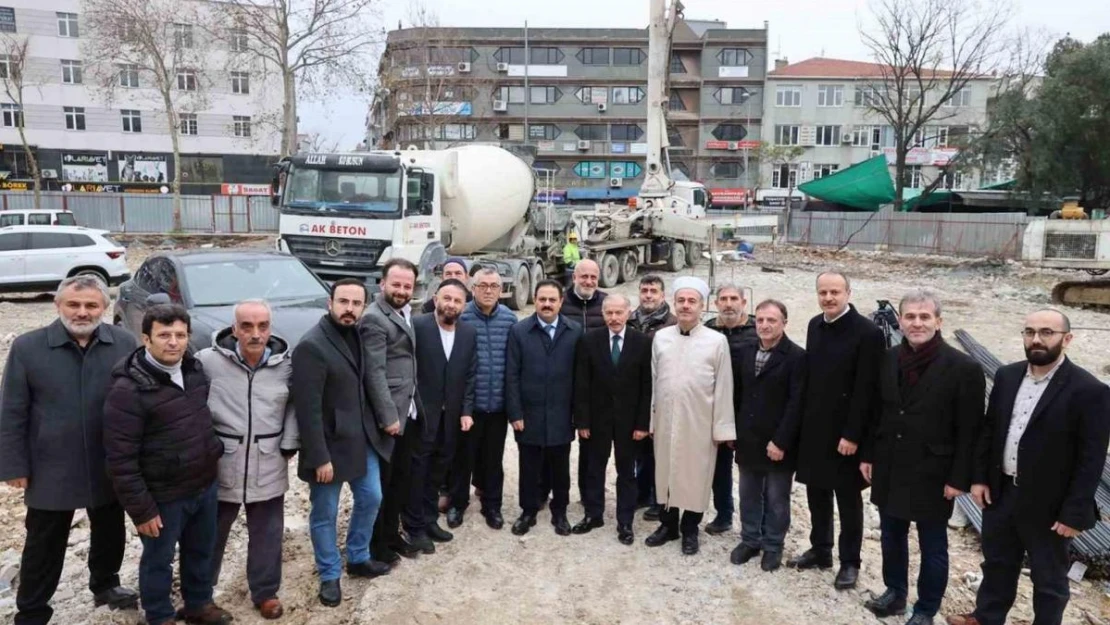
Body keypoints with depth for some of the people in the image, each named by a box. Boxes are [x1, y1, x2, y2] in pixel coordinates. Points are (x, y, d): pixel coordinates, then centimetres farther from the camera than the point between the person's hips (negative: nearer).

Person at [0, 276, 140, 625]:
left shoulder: (125, 345, -7)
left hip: (110, 469, 2)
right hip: (51, 470, -2)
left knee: (110, 533, 21)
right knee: (44, 545, 13)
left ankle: (105, 586, 44)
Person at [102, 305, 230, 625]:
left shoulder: (194, 369, -1)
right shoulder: (128, 389, -22)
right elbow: (121, 459, -19)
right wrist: (141, 509, -16)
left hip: (205, 485, 6)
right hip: (163, 496, -6)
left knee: (201, 551, 23)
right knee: (158, 561, 15)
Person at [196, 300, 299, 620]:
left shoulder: (286, 364, -6)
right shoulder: (208, 361, -13)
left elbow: (294, 406, 6)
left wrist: (289, 445, 0)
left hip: (269, 467, 1)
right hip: (221, 465, -1)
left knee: (267, 533, 13)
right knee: (212, 533, 18)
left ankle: (265, 592, 32)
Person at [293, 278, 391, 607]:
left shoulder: (358, 335, 3)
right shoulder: (311, 346, -20)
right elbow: (308, 408, -21)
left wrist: (377, 423, 5)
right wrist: (319, 457, -21)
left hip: (364, 439, 8)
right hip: (331, 445, -7)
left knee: (371, 499, 18)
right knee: (325, 515, 9)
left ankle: (358, 559, 39)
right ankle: (330, 576, 28)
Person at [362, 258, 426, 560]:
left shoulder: (405, 314, 12)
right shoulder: (374, 318, -15)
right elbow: (374, 372, -20)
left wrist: (414, 406, 8)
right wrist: (388, 416, -21)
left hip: (408, 412, 9)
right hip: (388, 415, -8)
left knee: (401, 478, 18)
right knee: (380, 482, 6)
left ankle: (392, 534, 33)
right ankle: (376, 544, 21)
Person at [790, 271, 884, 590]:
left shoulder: (867, 332, -15)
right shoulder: (815, 325, 6)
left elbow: (866, 390, -16)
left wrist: (852, 435, -17)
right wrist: (804, 420, 9)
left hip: (844, 433, -6)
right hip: (813, 429, 6)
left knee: (848, 500, 8)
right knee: (817, 495, 16)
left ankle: (850, 562, 22)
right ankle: (820, 551, 31)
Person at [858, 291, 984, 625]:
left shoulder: (963, 368, -15)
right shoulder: (889, 359, 1)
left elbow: (969, 431, -13)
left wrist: (958, 479, -13)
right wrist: (868, 455, 7)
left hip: (931, 475, -4)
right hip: (889, 470, 5)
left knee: (932, 547, 12)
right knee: (891, 537, 19)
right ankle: (894, 592, 39)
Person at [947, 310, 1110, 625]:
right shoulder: (1006, 376, 1)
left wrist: (1074, 513, -15)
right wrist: (979, 477, 3)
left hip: (1049, 505, -5)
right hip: (1001, 493, 5)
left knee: (1049, 578, 15)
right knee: (997, 564, 22)